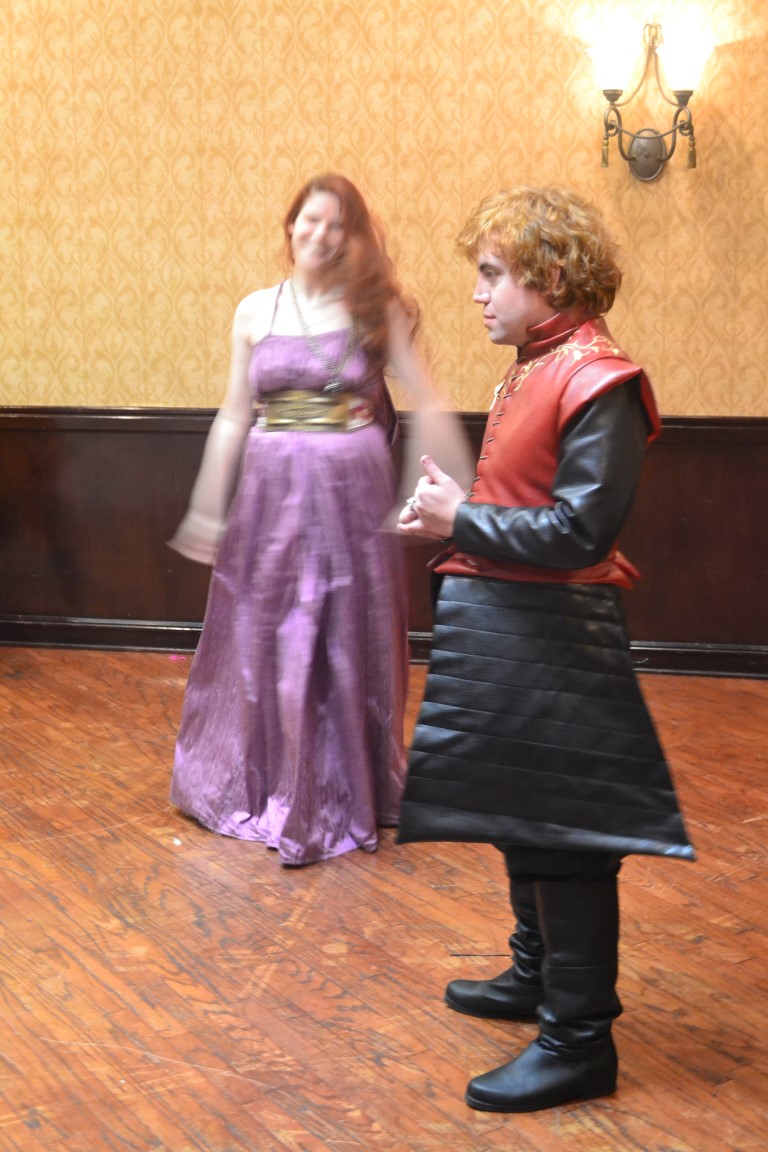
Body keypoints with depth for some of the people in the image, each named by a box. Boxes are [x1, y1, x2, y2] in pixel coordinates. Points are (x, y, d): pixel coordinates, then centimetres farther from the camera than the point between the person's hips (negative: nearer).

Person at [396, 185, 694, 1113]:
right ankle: (539, 977, 39)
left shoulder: (598, 383, -19)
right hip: (501, 626, 10)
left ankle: (580, 1041, 8)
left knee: (561, 835, -3)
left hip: (553, 643, -10)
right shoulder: (532, 370, 11)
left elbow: (581, 530, -24)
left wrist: (461, 521, -18)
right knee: (516, 813, 22)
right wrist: (449, 508, 2)